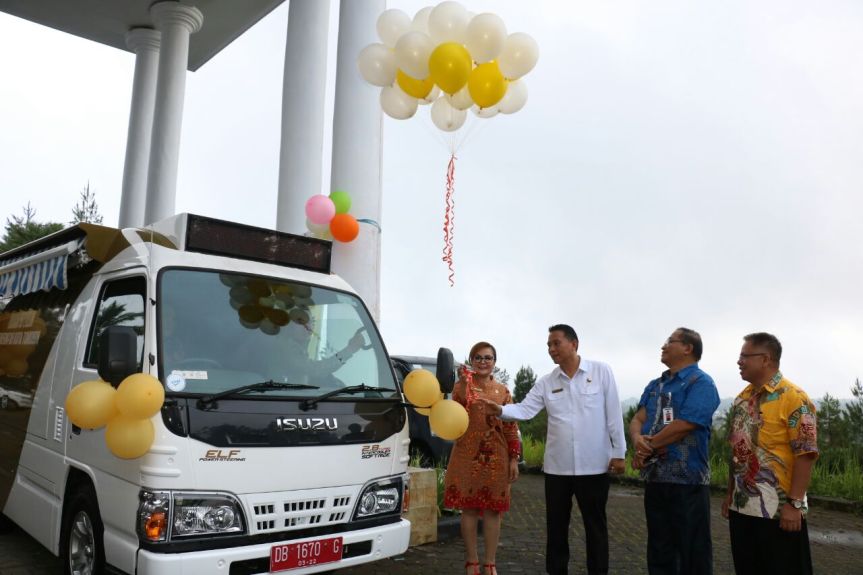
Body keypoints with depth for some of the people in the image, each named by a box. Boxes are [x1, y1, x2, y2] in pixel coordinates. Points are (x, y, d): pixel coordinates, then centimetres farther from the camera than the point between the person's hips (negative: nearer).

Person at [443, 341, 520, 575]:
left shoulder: (502, 390, 7)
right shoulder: (462, 385, 0)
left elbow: (511, 426, 7)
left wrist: (514, 459, 2)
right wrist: (465, 382, -25)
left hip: (496, 457, 2)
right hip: (468, 455, -2)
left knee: (493, 509, 6)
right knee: (469, 508, 4)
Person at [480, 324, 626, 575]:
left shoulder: (601, 371, -3)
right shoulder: (545, 382, 4)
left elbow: (613, 414, -3)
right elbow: (525, 409, -5)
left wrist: (618, 452, -4)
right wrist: (501, 410, -24)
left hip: (594, 465, -3)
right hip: (557, 466, 3)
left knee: (595, 525, 11)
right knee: (556, 526, 12)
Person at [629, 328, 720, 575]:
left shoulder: (701, 383, -9)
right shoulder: (654, 385, 15)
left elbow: (683, 426, -19)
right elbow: (637, 420, 7)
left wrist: (647, 447, -9)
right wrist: (638, 439, -16)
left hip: (687, 480, -7)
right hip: (655, 478, 7)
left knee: (692, 553, 5)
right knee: (659, 551, 16)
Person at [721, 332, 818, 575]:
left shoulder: (794, 398, -12)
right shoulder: (741, 399, 10)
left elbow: (805, 454, -16)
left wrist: (794, 503, -18)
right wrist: (730, 494, 14)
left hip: (779, 510, -7)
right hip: (742, 507, 7)